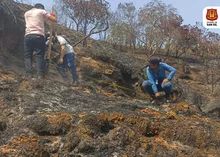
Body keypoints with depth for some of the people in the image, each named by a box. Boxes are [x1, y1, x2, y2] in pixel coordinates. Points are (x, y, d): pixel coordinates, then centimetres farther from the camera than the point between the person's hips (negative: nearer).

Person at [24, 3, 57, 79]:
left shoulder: (27, 13, 26)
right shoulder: (42, 11, 13)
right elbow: (55, 20, 12)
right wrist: (53, 15, 35)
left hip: (28, 36, 3)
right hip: (39, 36, -3)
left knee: (28, 56, 4)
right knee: (40, 56, -2)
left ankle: (29, 74, -11)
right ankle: (40, 74, -13)